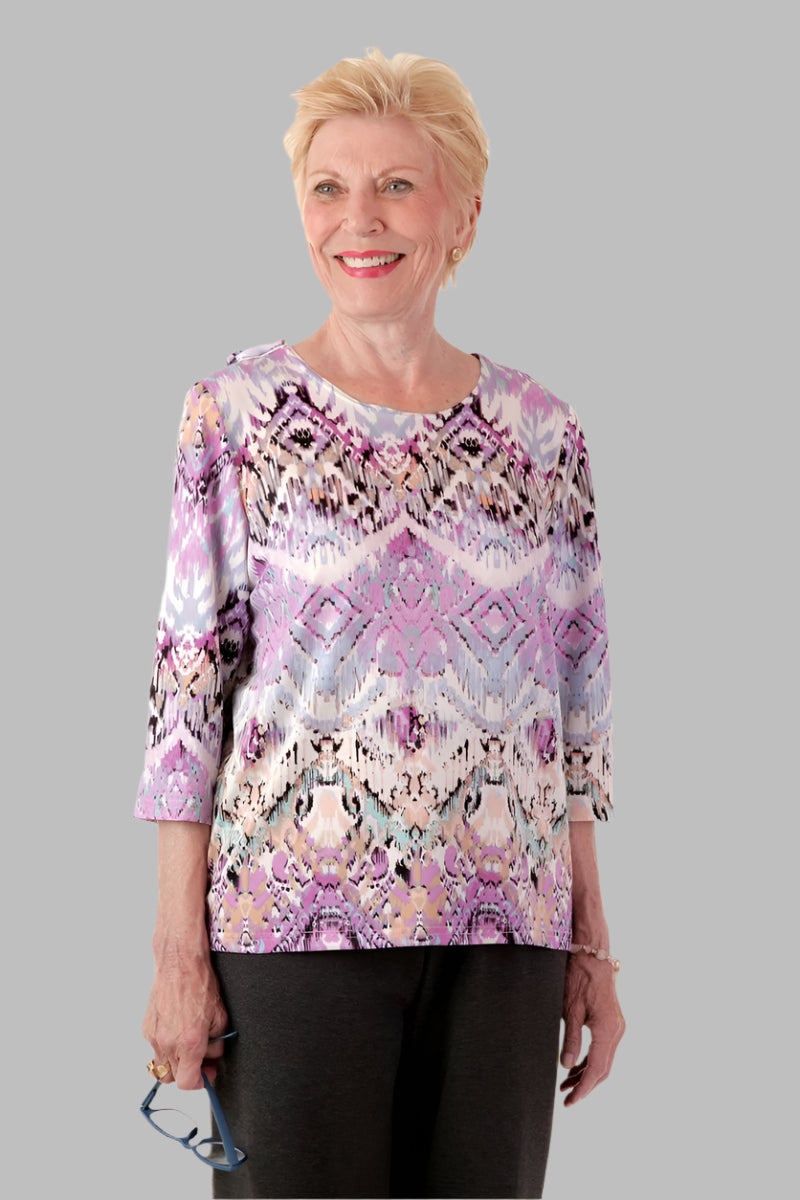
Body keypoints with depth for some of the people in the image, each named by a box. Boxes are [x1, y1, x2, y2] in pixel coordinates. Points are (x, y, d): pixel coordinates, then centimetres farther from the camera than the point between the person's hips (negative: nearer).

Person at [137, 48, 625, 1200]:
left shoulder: (543, 434, 7)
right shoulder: (237, 410, -1)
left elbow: (575, 710, 10)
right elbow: (187, 690, -3)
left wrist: (593, 946, 8)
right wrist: (179, 953, -6)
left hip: (504, 930, 3)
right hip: (295, 912, -3)